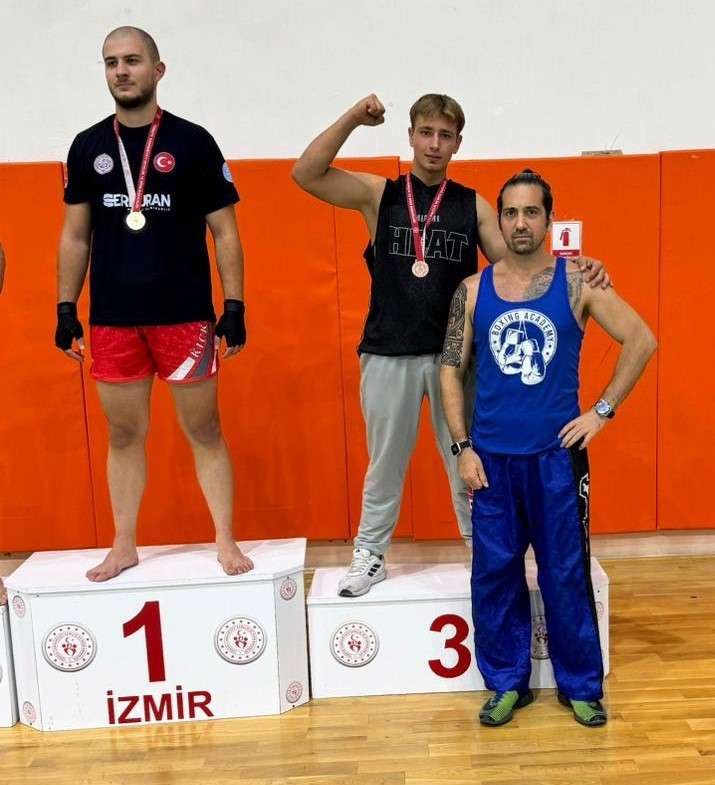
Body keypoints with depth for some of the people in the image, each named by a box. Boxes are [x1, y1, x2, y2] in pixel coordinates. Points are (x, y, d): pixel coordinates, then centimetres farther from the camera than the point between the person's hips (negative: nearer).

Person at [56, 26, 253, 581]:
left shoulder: (193, 142, -1)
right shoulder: (88, 146, 8)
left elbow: (224, 232, 0)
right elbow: (75, 236, 12)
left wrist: (236, 307, -6)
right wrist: (66, 309, 8)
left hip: (185, 315, -3)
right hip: (112, 318, 3)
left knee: (204, 431, 4)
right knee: (124, 435, 10)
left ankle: (226, 542, 16)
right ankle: (124, 547, 23)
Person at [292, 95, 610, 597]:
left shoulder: (473, 205, 6)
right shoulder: (379, 194, 1)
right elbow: (305, 175, -8)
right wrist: (353, 118, -16)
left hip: (454, 354, 1)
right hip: (388, 353, -1)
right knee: (385, 464, 13)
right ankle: (370, 556, 29)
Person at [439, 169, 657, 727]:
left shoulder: (577, 282, -2)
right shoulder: (472, 291, 3)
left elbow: (642, 340, 0)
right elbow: (451, 371, 4)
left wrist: (602, 411, -5)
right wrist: (462, 446, -2)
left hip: (557, 454, -1)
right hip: (491, 457, 2)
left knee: (566, 575, 7)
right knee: (494, 575, 8)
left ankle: (581, 685, 25)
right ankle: (507, 682, 25)